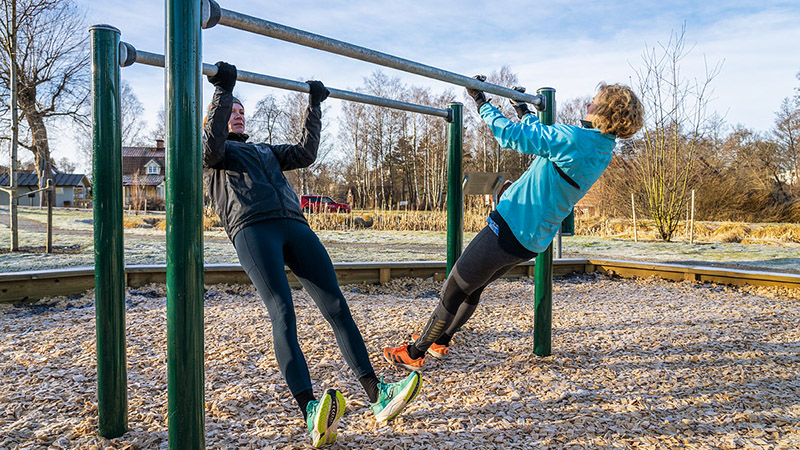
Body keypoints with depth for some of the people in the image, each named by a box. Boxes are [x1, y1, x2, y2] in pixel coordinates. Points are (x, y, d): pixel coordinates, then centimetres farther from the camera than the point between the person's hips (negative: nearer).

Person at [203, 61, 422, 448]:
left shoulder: (265, 150, 39)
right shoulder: (214, 154, 22)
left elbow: (305, 154, 31)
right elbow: (213, 143, -2)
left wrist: (314, 106, 34)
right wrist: (223, 90, -2)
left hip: (294, 225, 5)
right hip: (251, 228, -5)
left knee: (336, 305, -10)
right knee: (283, 315, -22)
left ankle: (378, 395, -13)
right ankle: (311, 413, -30)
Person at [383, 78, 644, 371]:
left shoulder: (572, 138, -22)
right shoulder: (603, 151, 7)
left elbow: (510, 135, -16)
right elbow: (542, 136, 22)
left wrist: (480, 100, -4)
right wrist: (522, 109, 32)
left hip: (509, 230, -9)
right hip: (533, 240, 9)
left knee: (453, 291, 5)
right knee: (472, 287, 25)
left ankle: (415, 354, 20)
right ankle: (440, 341, 40)